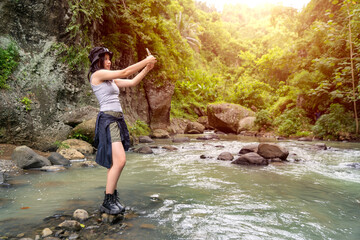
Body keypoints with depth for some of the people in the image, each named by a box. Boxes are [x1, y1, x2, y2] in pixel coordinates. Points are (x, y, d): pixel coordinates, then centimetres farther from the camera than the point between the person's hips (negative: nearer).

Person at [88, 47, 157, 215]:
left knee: (115, 163, 8)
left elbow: (132, 83, 20)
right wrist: (145, 61, -3)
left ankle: (113, 198, 16)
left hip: (118, 120, 9)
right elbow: (125, 72, -10)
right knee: (119, 161, -17)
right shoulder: (97, 74, -5)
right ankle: (107, 202, -5)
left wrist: (147, 69, 12)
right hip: (108, 120, -9)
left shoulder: (110, 79, 21)